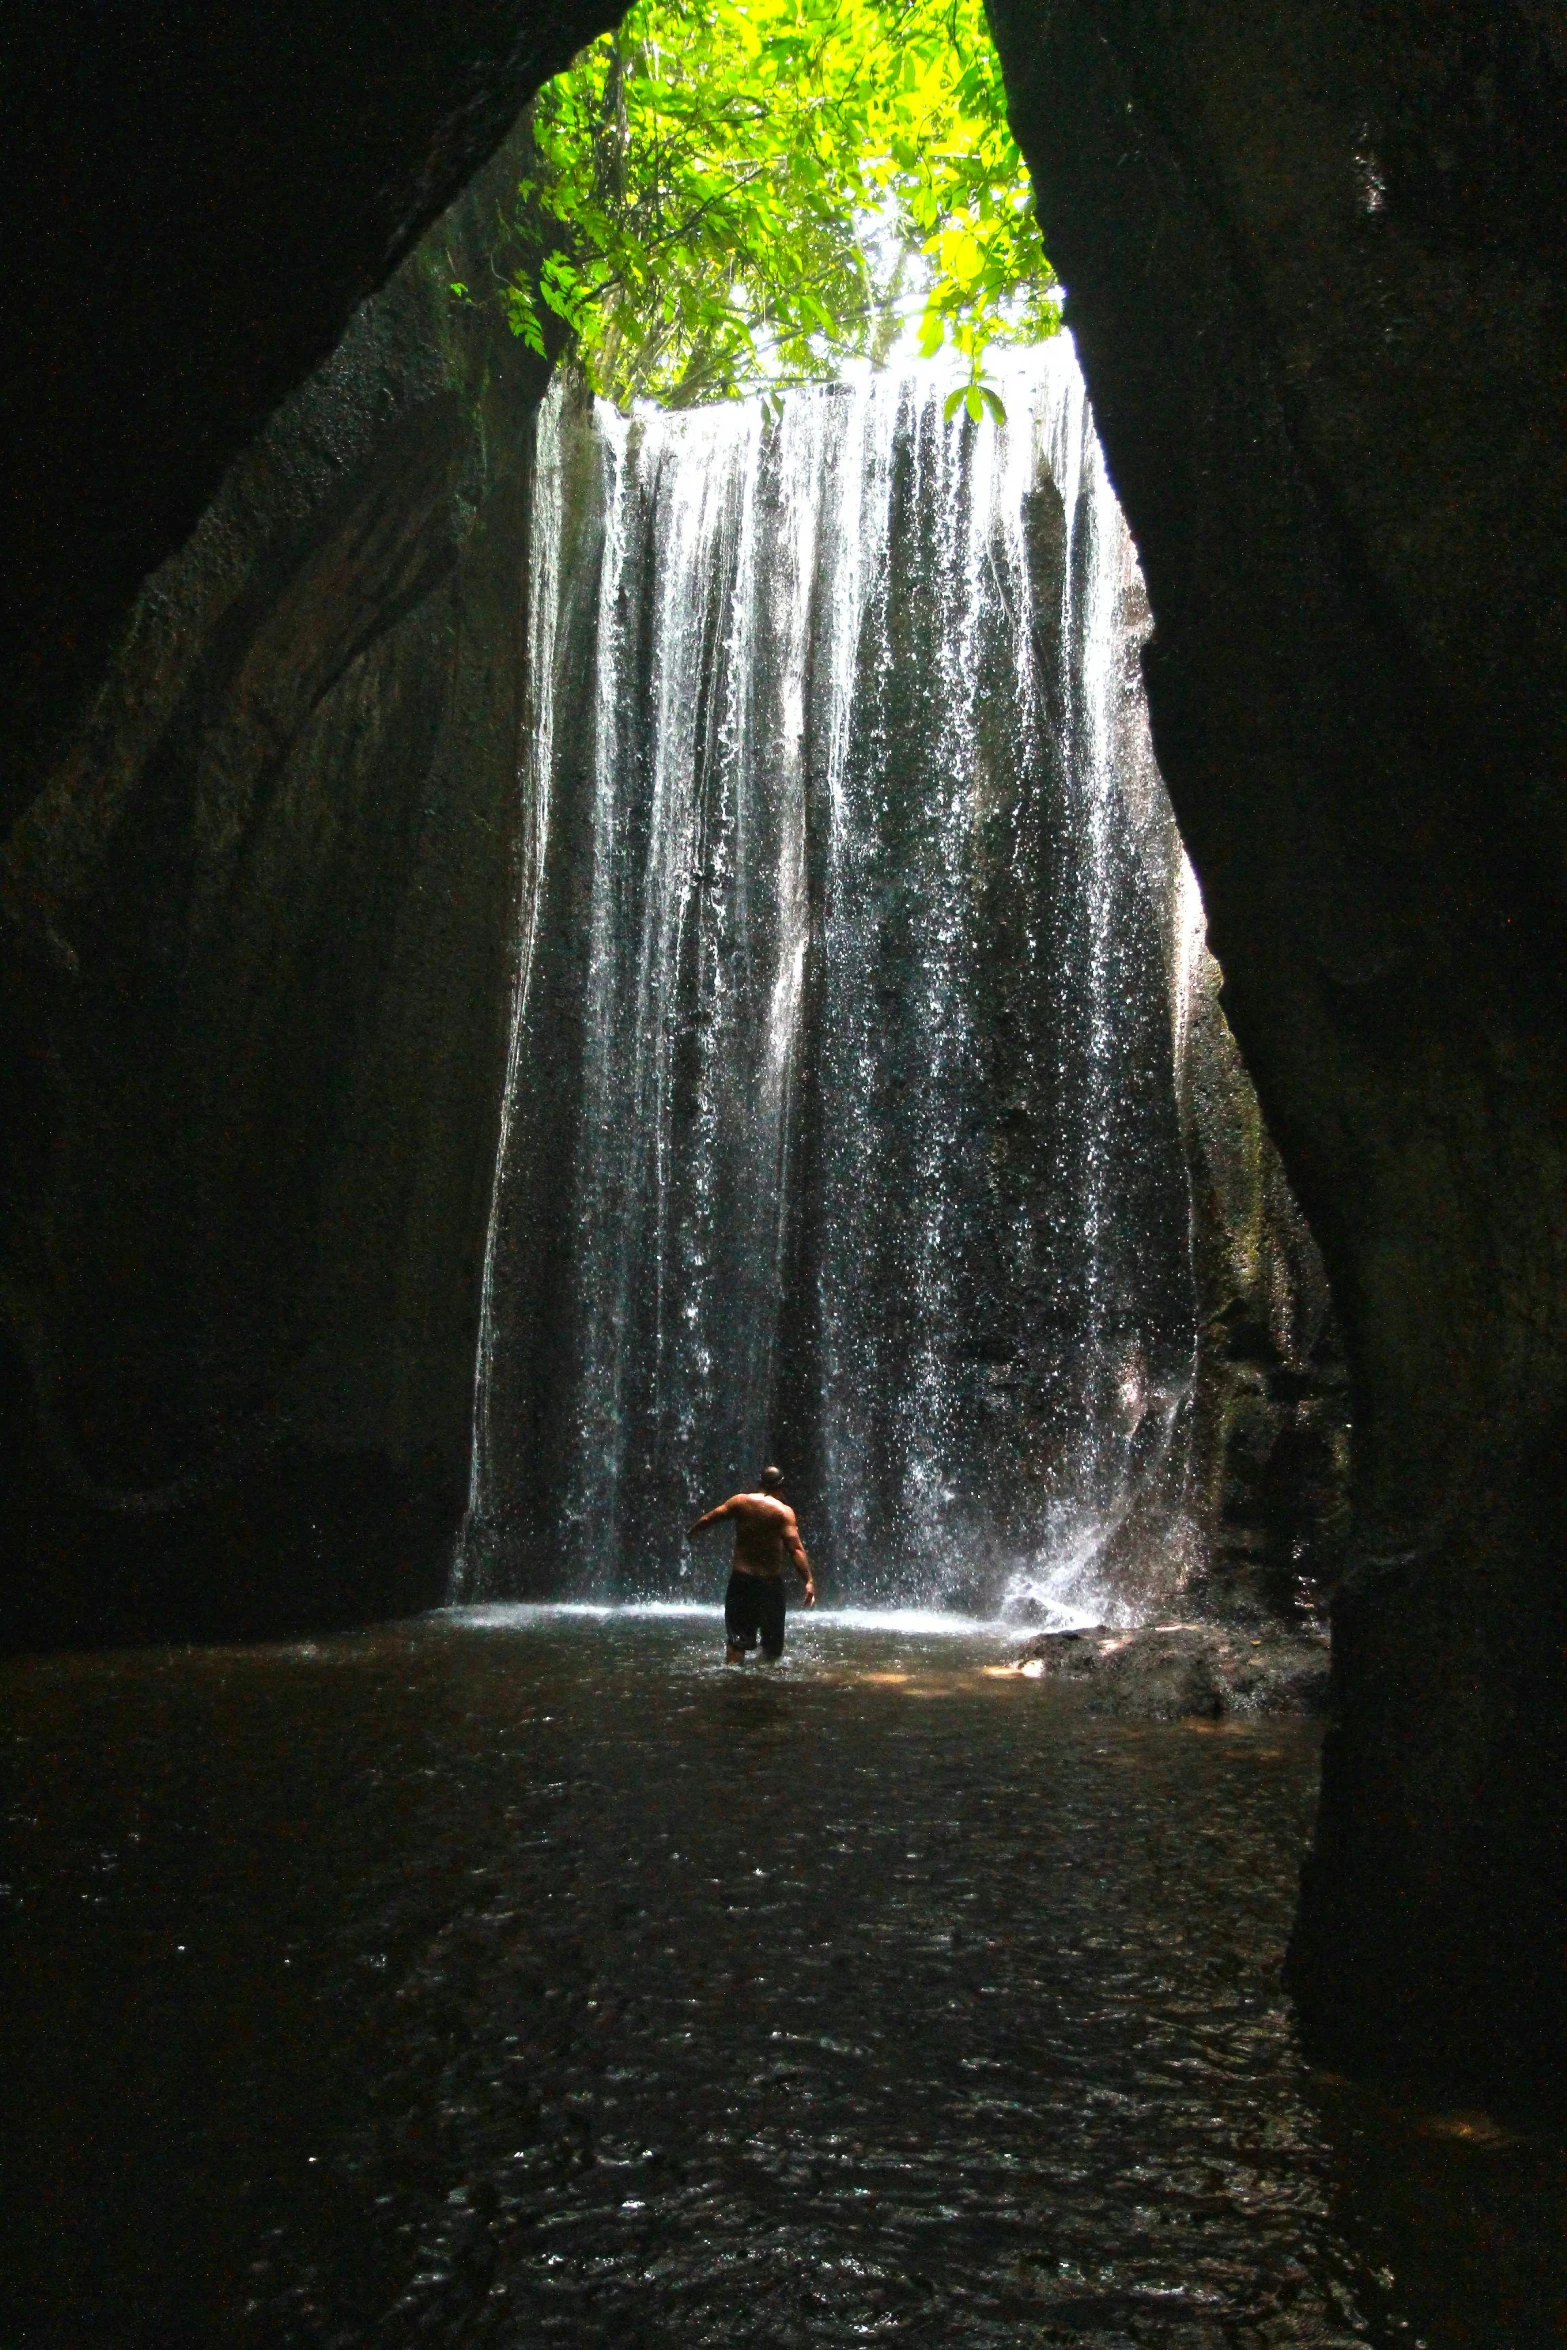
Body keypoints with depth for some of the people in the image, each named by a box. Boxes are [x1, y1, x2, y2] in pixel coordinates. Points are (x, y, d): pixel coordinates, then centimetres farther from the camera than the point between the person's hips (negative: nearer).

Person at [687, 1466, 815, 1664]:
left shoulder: (740, 1501, 1)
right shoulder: (784, 1511, -6)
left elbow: (708, 1519, 5)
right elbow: (795, 1548, -16)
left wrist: (692, 1532, 24)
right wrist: (809, 1581, -19)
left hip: (741, 1578, 2)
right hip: (770, 1581, -2)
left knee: (736, 1639, 4)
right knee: (772, 1640, 13)